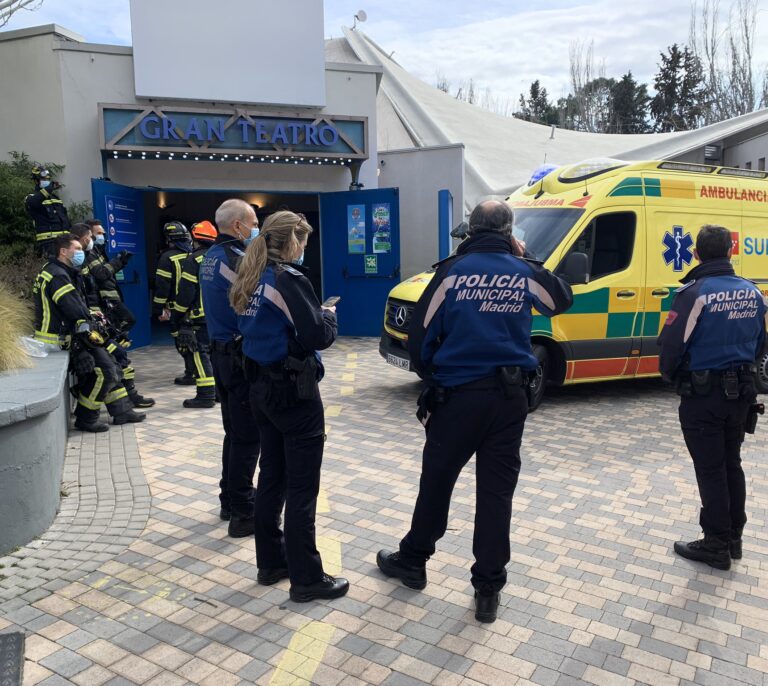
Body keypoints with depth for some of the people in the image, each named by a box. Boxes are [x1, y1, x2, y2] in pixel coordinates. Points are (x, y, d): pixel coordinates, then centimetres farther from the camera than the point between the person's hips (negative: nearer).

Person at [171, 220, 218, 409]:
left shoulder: (194, 259, -9)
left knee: (201, 353, -4)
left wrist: (176, 315, -4)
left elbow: (185, 291, -12)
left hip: (201, 316, -7)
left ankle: (206, 395, -7)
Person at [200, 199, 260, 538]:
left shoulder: (211, 256, 12)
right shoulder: (236, 259, -18)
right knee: (247, 437, -2)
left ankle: (229, 499, 30)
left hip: (221, 353, 10)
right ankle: (242, 514, 6)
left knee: (234, 431, 19)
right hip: (242, 357, -10)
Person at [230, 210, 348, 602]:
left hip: (262, 388, 9)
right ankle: (306, 578, 11)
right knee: (302, 487, 0)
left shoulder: (253, 279, 9)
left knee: (271, 476, 17)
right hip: (294, 392, -9)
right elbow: (317, 337, -21)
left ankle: (270, 562, 29)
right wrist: (329, 316, -1)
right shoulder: (289, 279, -17)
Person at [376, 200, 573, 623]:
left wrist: (430, 376, 12)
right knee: (497, 490, 8)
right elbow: (563, 300, 23)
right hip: (509, 396, 2)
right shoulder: (525, 274, 1)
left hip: (458, 394, -2)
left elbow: (420, 335, -6)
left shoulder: (453, 272, -7)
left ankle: (413, 561, 31)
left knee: (436, 481, 14)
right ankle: (488, 588, 16)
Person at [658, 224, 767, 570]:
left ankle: (717, 544, 14)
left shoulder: (694, 293, -19)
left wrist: (669, 374, 1)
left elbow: (672, 344, -19)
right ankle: (734, 538, 30)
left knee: (710, 469, 4)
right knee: (732, 463, 19)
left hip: (703, 395, -6)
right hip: (740, 392, 7)